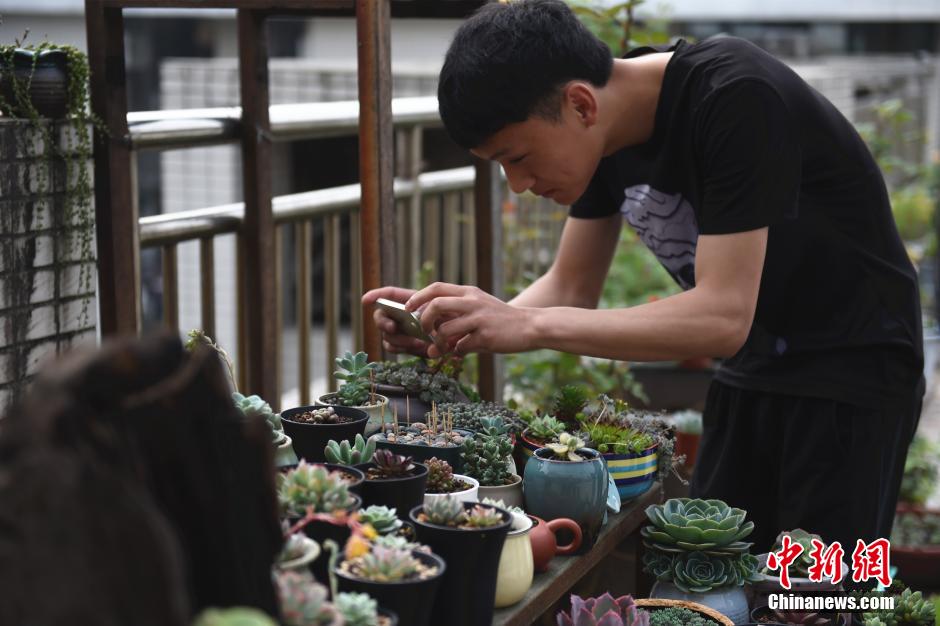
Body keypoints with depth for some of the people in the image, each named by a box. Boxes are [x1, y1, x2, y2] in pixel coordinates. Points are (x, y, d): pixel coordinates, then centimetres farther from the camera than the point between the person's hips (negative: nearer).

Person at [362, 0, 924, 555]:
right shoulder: (605, 132, -4)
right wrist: (453, 328, -16)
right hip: (755, 365, 7)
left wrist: (531, 326, -35)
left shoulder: (734, 101, -28)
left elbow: (723, 317, -32)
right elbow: (572, 291, 2)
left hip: (852, 366, -7)